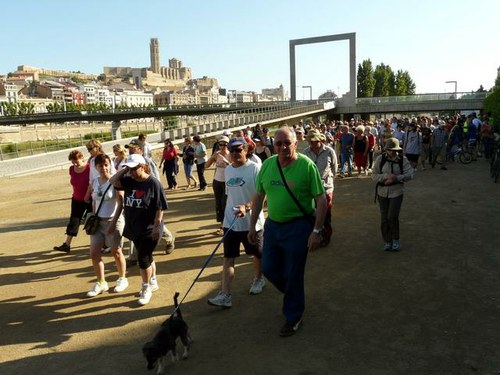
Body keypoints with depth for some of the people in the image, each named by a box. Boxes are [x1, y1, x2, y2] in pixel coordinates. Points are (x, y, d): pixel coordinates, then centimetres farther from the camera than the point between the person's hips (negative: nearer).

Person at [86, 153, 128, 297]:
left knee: (116, 252, 7)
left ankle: (122, 279, 28)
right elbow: (94, 201, 15)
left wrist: (113, 222, -18)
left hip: (113, 221, -5)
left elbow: (121, 204, -14)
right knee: (94, 254, 4)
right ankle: (101, 283, 22)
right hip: (98, 221, 5)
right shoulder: (94, 182, 5)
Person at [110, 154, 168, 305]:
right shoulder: (129, 181, 4)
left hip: (149, 229, -7)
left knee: (143, 258, -3)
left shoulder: (153, 183, -15)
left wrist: (156, 227, -18)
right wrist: (124, 170, -5)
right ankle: (153, 282, 37)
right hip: (134, 228, 7)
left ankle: (146, 289, 15)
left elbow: (160, 208, -16)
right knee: (146, 256, 19)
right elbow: (112, 181, 2)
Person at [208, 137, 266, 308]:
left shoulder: (255, 168, -13)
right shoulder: (228, 169, 8)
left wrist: (246, 207, -34)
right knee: (228, 257, 0)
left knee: (257, 254, 16)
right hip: (230, 222, 5)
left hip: (252, 222, -5)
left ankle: (258, 278, 42)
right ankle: (225, 295, 2)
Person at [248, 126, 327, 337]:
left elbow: (321, 200, -13)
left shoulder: (307, 165, -15)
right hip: (272, 224, 6)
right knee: (269, 269, 14)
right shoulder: (267, 164, 0)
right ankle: (293, 294, 44)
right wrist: (252, 225, 9)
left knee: (293, 275, 6)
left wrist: (316, 231, -16)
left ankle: (293, 318, 29)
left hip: (298, 227, -5)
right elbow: (259, 196, 9)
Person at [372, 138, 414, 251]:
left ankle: (396, 240, 13)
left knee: (393, 216, -11)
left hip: (396, 192, -1)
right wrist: (387, 176, -22)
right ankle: (387, 241, 26)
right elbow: (374, 176, -7)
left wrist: (396, 178, -23)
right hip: (382, 192, 2)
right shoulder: (380, 159, -4)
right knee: (384, 218, 8)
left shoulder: (402, 160, -4)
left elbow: (410, 174, -10)